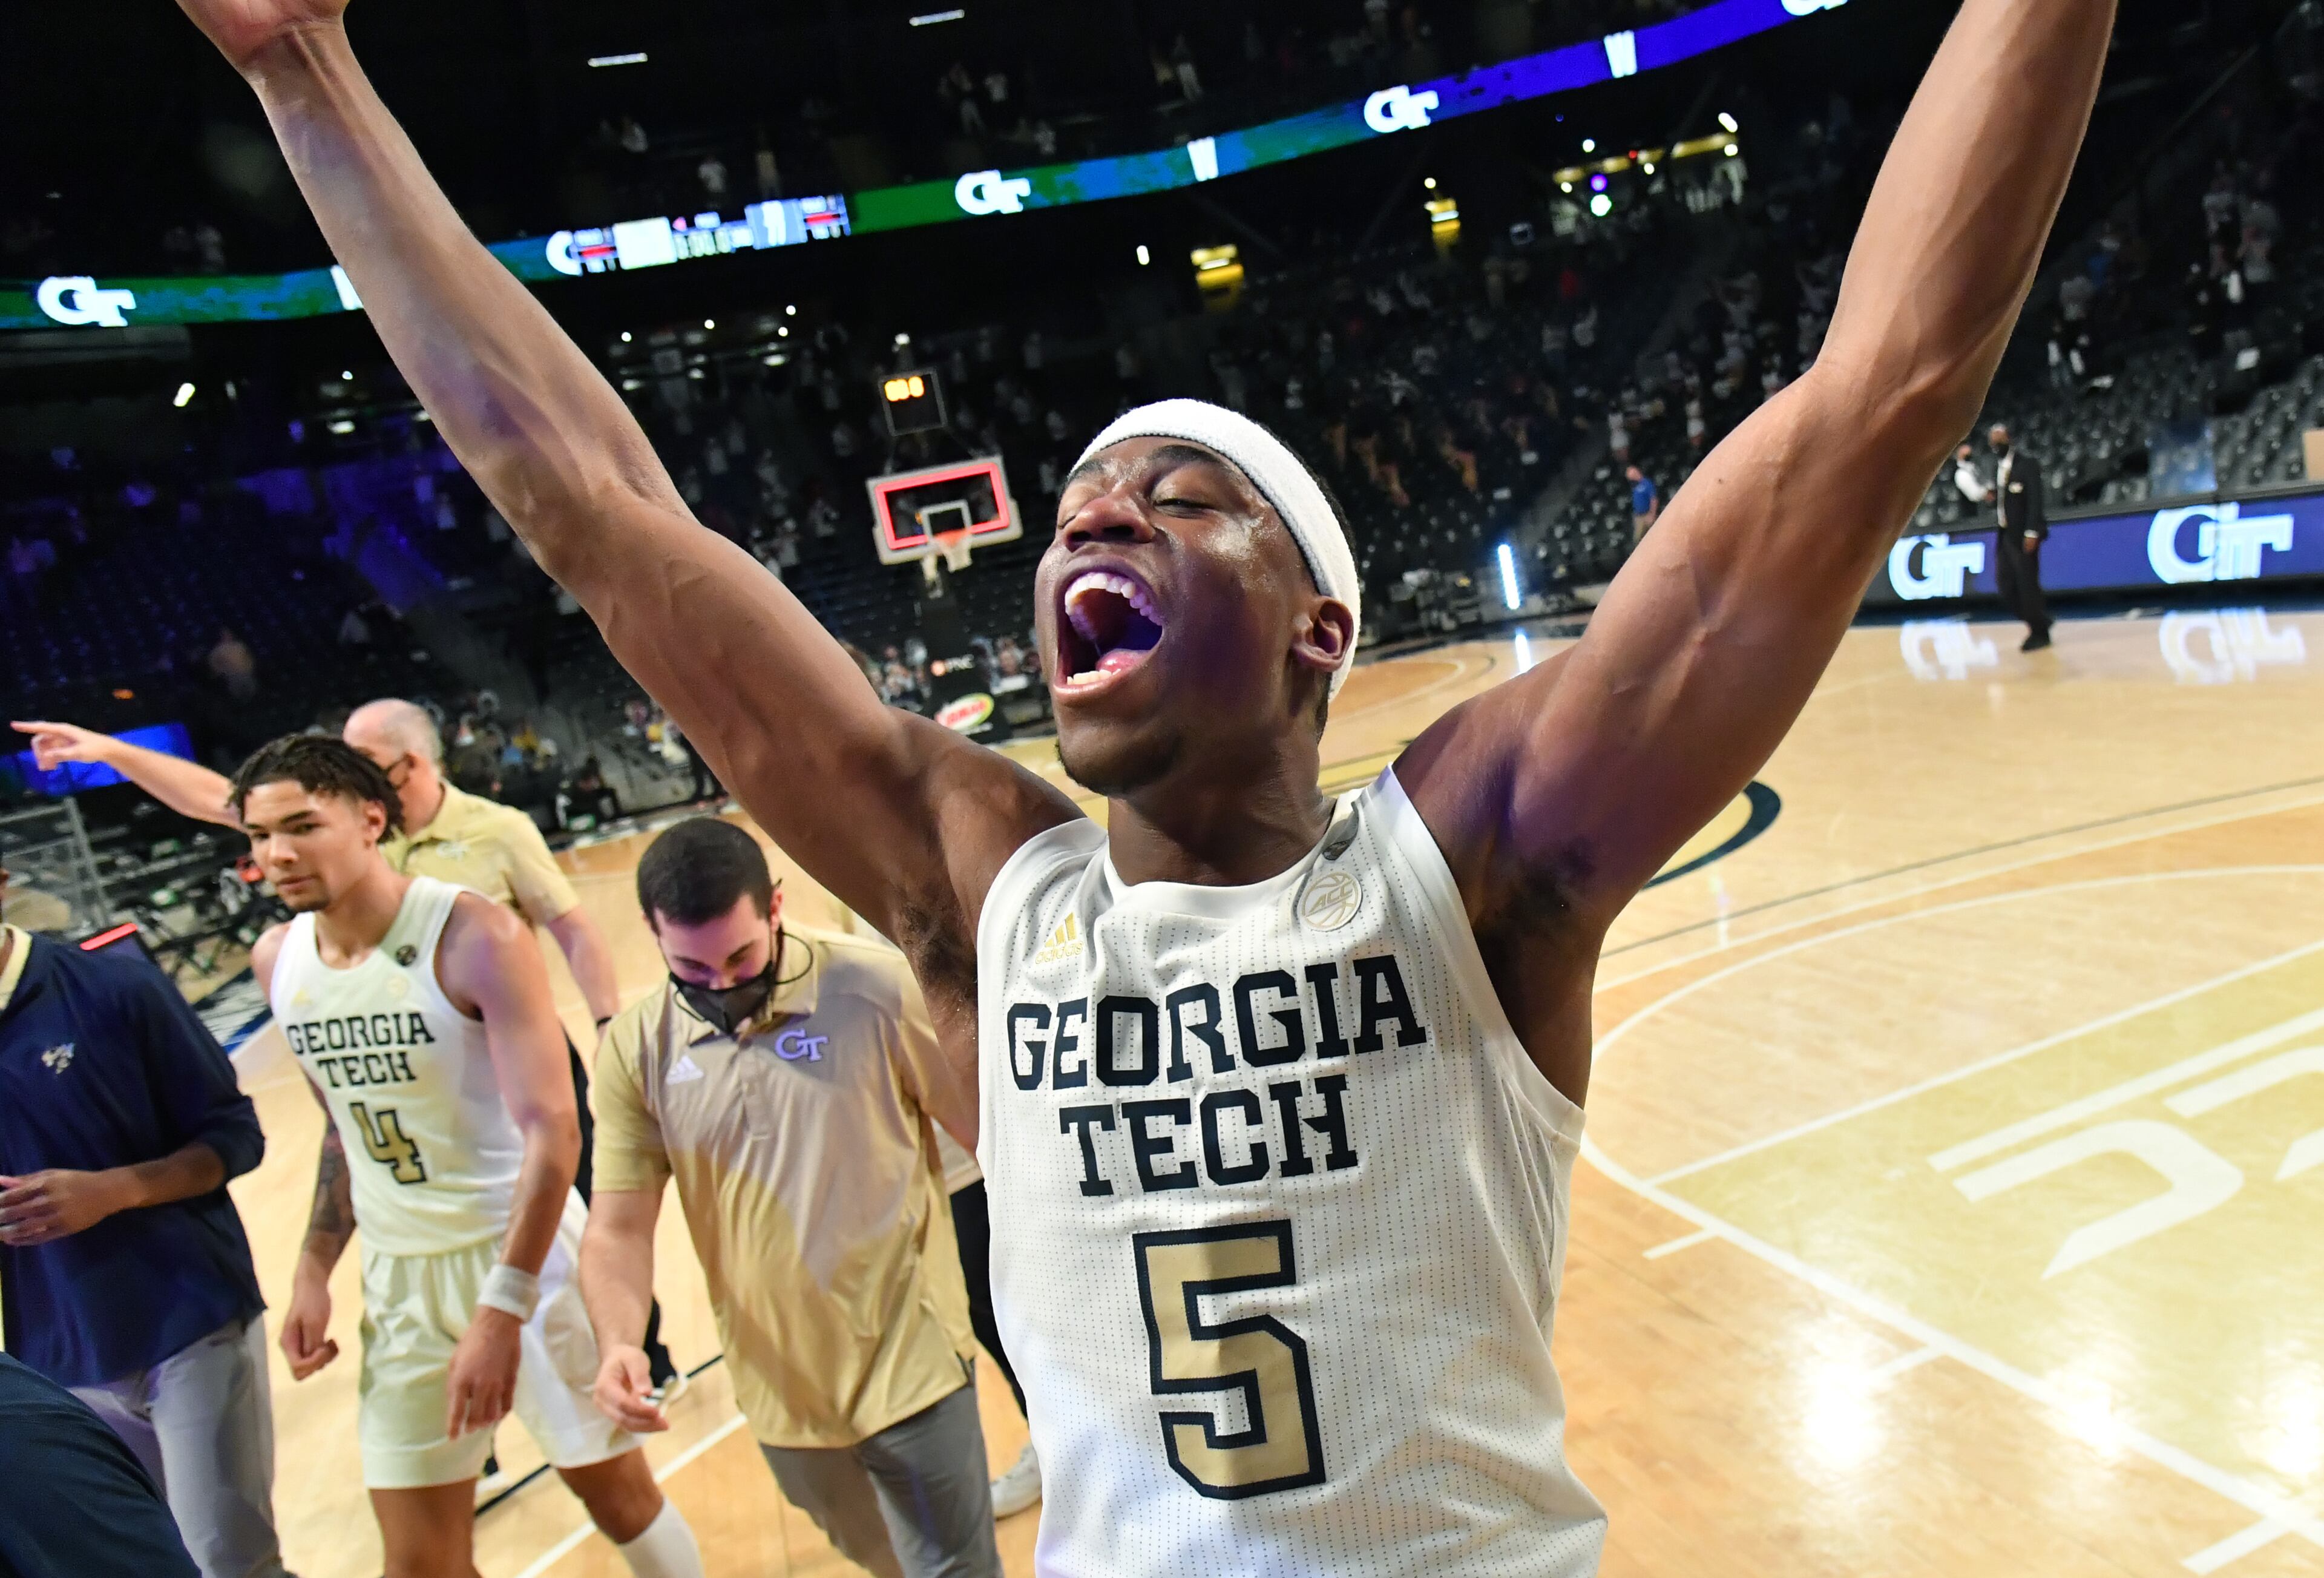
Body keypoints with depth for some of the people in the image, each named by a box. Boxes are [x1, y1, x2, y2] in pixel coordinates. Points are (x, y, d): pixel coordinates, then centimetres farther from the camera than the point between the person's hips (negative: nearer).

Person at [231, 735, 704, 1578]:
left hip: (522, 1251, -5)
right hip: (396, 1274, 5)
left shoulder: (474, 937, -20)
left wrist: (501, 1311, -26)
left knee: (618, 1494, 12)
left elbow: (552, 1133, -23)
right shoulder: (277, 960, 0)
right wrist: (313, 1273, 7)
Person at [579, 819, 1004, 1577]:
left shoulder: (874, 987, -17)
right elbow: (618, 1228, -2)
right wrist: (617, 1343, -21)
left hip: (909, 1366, -4)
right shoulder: (637, 1046, -7)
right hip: (781, 1388, 5)